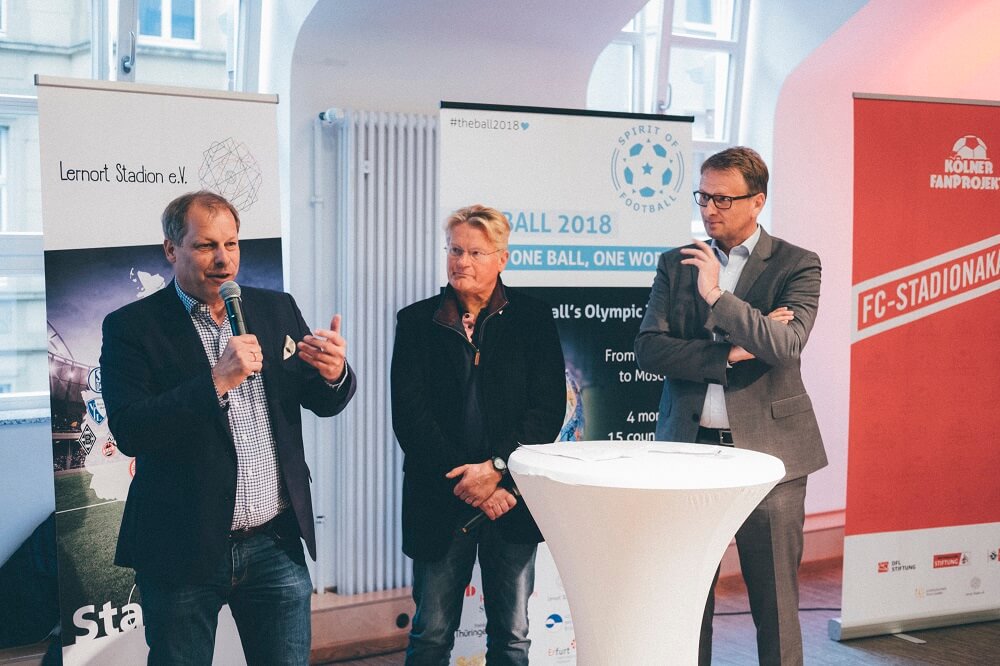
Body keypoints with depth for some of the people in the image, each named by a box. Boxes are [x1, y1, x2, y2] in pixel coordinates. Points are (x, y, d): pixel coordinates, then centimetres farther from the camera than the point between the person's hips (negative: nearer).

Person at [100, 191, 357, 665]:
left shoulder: (277, 310, 7)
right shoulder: (130, 327, -7)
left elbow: (320, 402, 12)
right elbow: (129, 432, -17)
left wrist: (334, 374, -12)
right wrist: (216, 382, -25)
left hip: (276, 544, 3)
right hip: (183, 553, -3)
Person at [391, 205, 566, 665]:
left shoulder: (533, 320, 4)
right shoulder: (417, 322, 4)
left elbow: (548, 409, -3)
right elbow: (408, 414, -4)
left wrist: (496, 468, -15)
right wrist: (464, 480, -12)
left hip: (511, 498, 0)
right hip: (440, 502, 0)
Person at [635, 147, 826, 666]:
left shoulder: (796, 265, 0)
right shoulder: (675, 264, 9)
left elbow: (785, 346, -16)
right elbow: (648, 349, -1)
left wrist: (717, 296, -24)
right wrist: (728, 354, -12)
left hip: (766, 450, -3)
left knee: (775, 600, 5)